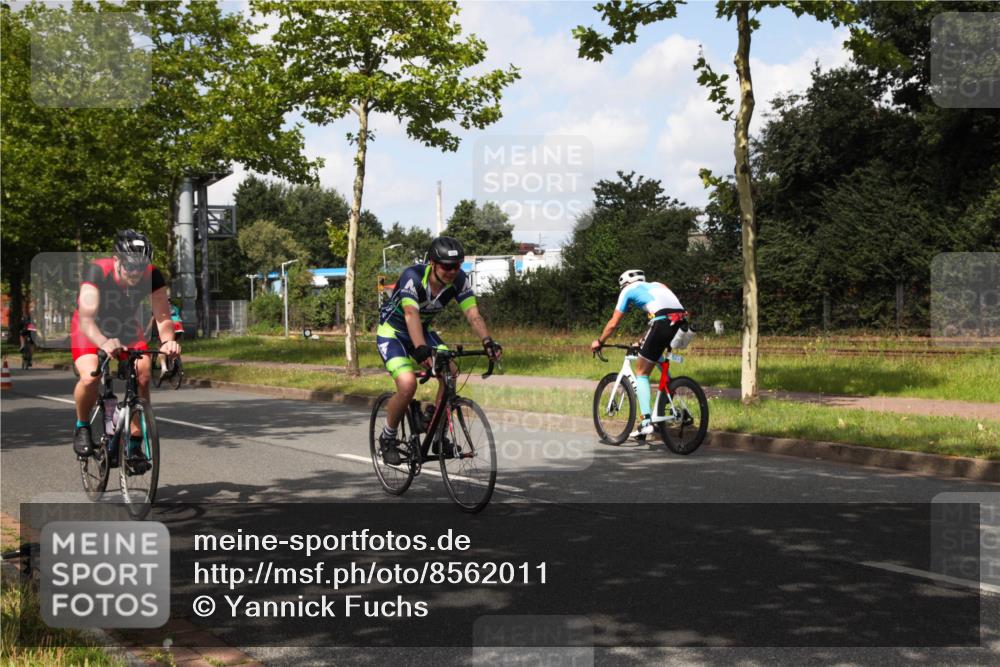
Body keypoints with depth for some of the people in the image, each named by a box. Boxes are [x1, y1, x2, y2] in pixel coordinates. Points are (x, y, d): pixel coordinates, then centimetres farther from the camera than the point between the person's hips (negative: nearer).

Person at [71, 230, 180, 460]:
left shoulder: (152, 275, -25)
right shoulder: (97, 271, -34)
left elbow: (163, 317, -27)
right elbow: (86, 318, -42)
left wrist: (167, 341, -50)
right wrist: (104, 343, -62)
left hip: (128, 329, 3)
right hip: (91, 330, -3)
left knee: (143, 378, -18)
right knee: (90, 378, -28)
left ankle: (135, 443, -3)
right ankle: (82, 427, 1)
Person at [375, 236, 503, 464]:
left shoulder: (459, 280, -17)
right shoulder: (413, 276, -32)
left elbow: (473, 314, -25)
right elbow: (411, 315, -45)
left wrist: (488, 342, -43)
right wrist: (421, 349, -61)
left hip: (423, 331, 5)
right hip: (392, 331, -5)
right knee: (408, 384, -26)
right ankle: (387, 438, -2)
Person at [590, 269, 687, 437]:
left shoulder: (628, 290, 19)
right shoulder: (655, 285, 36)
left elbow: (613, 324, 21)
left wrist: (599, 341, 35)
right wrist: (643, 341, 52)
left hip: (663, 321, -6)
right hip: (682, 319, 6)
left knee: (641, 372, 7)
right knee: (657, 352, 36)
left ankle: (646, 422, -4)